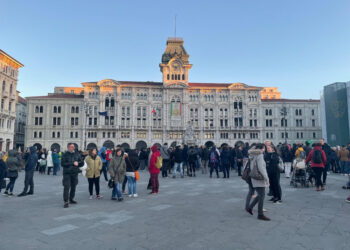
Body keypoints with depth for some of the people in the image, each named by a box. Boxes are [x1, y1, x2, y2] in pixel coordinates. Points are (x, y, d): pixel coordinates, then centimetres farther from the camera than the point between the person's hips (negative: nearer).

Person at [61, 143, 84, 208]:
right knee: (66, 187, -10)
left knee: (73, 187, 11)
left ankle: (71, 199, 26)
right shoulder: (65, 155, -3)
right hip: (67, 173, -4)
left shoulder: (77, 154, 7)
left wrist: (77, 163, -13)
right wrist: (72, 163, -18)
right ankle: (66, 202, -7)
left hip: (75, 173, 4)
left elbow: (82, 163, 8)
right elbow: (63, 164, -14)